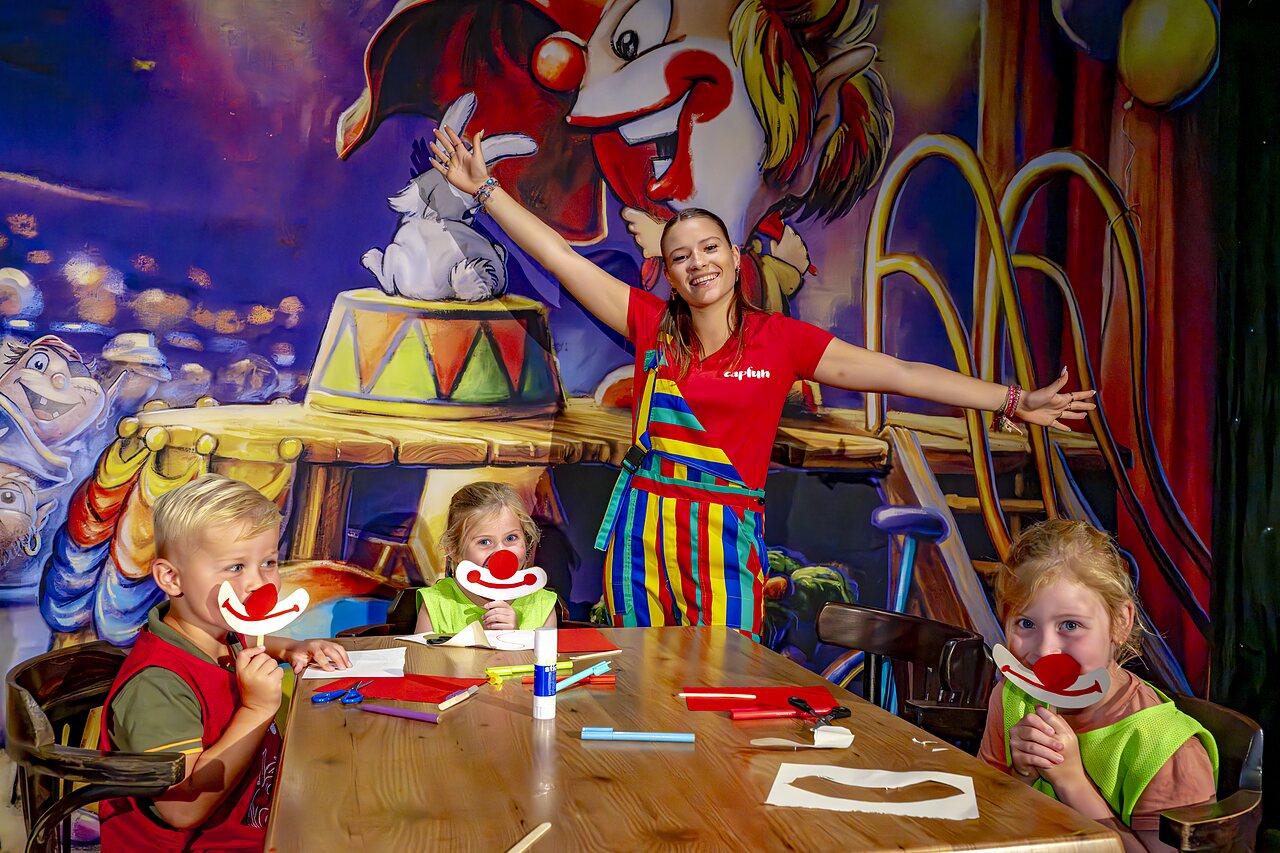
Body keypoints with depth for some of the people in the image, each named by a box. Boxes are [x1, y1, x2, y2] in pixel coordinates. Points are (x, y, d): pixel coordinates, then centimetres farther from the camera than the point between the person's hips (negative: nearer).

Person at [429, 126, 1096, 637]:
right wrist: (485, 189, 6)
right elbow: (562, 258, 6)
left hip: (726, 536, -1)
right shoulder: (653, 324, 5)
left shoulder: (781, 339, 1)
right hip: (643, 529, 2)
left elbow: (895, 373, -2)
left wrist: (1015, 402, -5)